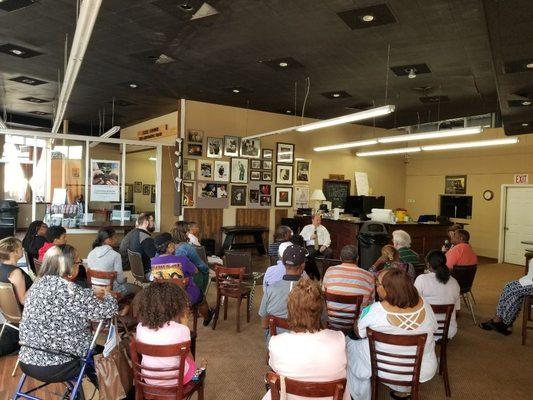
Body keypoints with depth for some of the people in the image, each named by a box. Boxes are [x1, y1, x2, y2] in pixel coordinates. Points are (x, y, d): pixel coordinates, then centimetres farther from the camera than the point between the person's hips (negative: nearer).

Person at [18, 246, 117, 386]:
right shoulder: (69, 290, -22)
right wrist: (107, 295, 3)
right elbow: (109, 310, -16)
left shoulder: (37, 286, 1)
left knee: (92, 348, 26)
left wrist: (92, 294, 14)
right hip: (55, 368, -7)